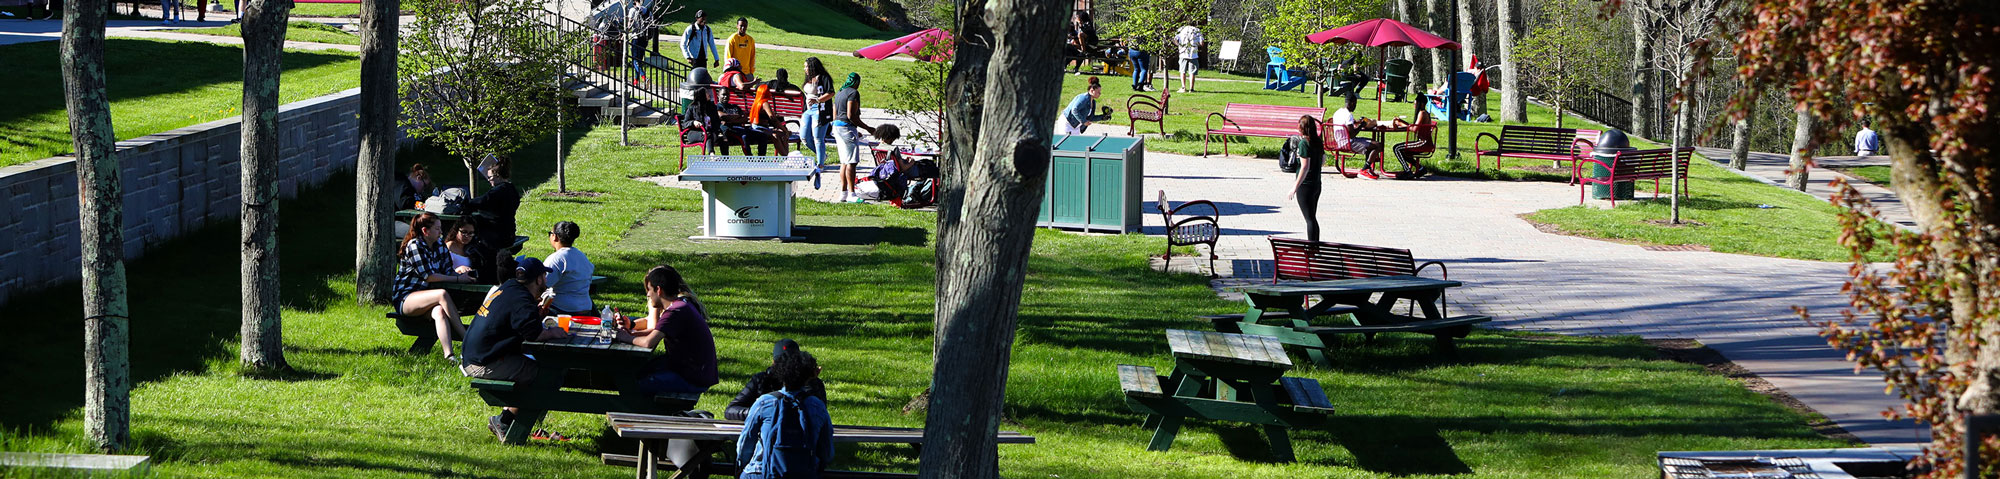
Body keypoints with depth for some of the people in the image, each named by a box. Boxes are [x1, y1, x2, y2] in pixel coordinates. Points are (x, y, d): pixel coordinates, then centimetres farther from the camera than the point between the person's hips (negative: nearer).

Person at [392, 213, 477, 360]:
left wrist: (459, 272, -14)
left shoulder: (439, 248, 13)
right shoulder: (414, 245, -11)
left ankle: (449, 355, -50)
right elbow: (428, 276, -17)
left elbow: (448, 271, 10)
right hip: (404, 298, -6)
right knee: (442, 294, -33)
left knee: (439, 311, -32)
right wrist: (458, 279, -15)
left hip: (424, 298, 6)